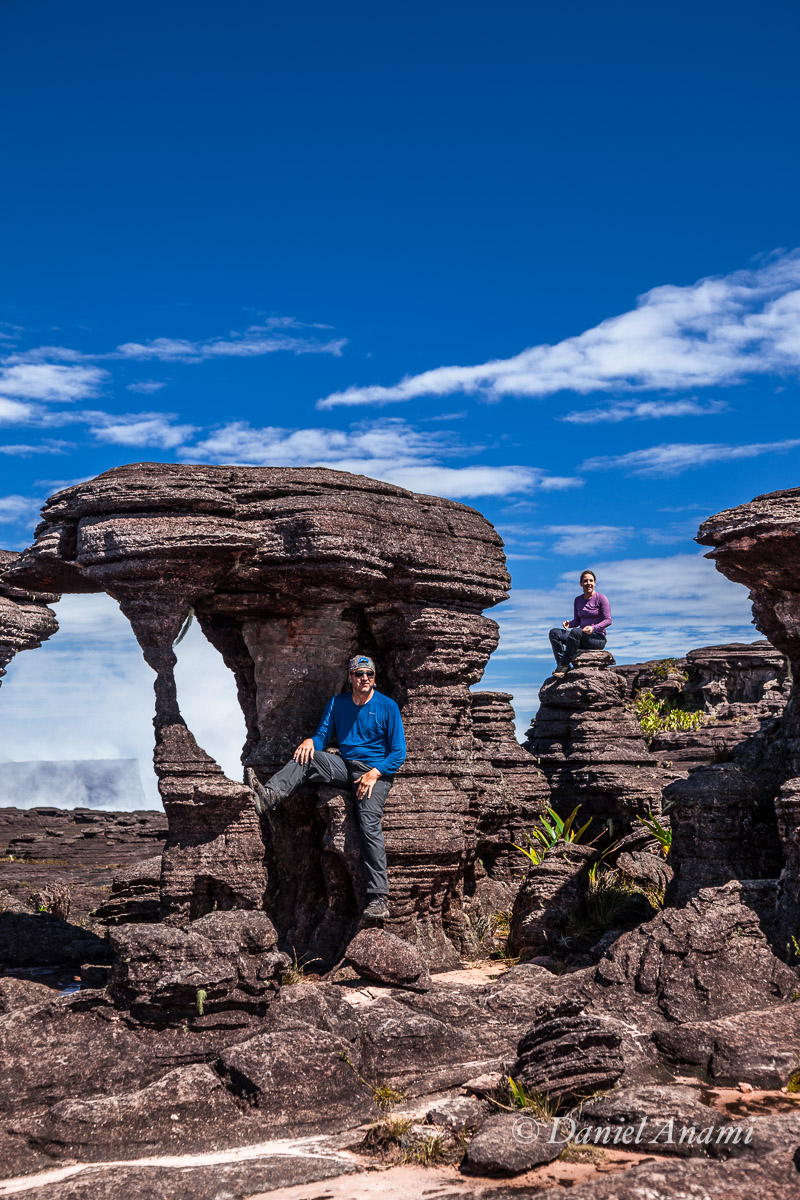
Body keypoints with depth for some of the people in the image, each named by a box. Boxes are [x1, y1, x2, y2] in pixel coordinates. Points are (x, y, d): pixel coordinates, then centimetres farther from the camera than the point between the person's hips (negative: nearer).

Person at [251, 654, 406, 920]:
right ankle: (268, 797, -38)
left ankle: (379, 898, -30)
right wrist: (310, 741, -15)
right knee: (305, 757, -19)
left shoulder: (387, 707, -1)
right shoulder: (337, 703, 11)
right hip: (345, 766, 5)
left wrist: (374, 774, -18)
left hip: (376, 771, -5)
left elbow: (399, 753, -3)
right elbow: (323, 735, 10)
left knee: (369, 821, -27)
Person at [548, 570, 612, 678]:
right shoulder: (578, 600, 13)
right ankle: (561, 665, -27)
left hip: (598, 638, -6)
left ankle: (564, 664, -36)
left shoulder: (601, 598, -4)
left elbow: (608, 620, -9)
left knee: (576, 631, -37)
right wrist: (569, 624, -7)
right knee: (554, 633, -13)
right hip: (582, 637, 7)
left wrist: (593, 628, -26)